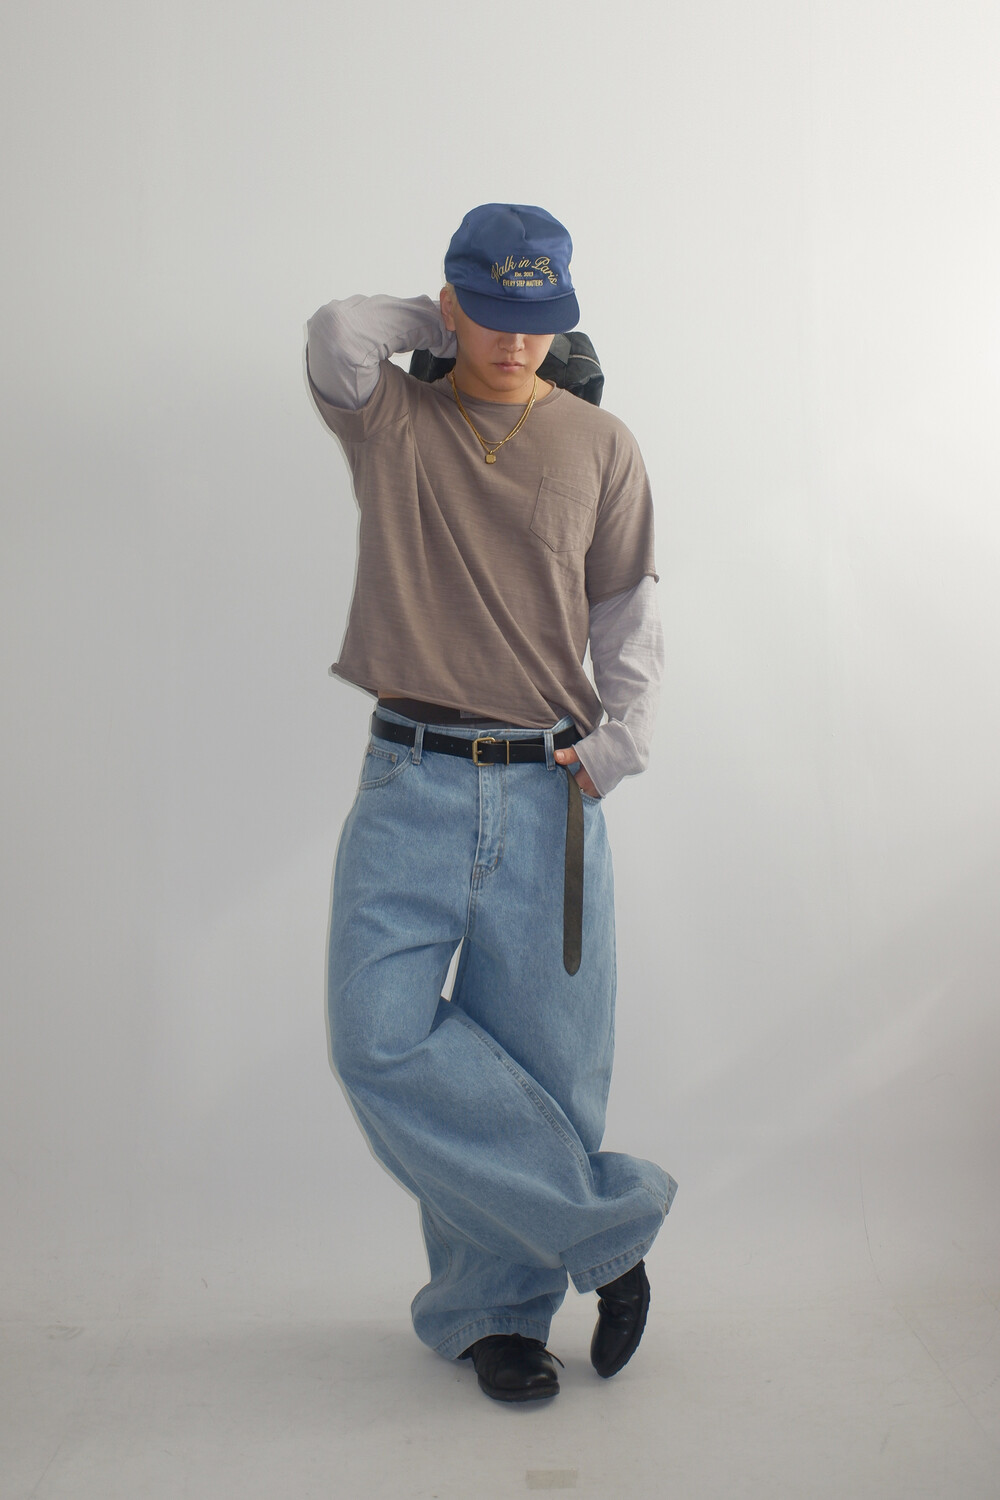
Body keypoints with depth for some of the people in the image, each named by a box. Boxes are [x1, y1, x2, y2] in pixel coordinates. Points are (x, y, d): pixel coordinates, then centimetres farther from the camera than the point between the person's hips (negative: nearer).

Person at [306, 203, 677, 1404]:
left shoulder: (600, 447, 10)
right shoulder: (389, 422, 8)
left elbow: (628, 611, 9)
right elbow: (336, 335, -11)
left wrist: (622, 734, -5)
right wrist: (443, 330, 6)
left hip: (548, 791, 1)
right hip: (411, 785, 0)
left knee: (540, 1057, 3)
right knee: (384, 1040, -10)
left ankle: (491, 1306, 23)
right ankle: (605, 1223, 6)